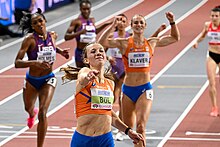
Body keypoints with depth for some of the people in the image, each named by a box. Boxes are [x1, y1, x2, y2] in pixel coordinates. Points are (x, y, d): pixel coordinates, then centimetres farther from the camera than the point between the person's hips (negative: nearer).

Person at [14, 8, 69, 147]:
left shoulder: (52, 35, -9)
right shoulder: (30, 39, -22)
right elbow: (17, 63, -29)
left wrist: (60, 51, 1)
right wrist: (35, 63, -43)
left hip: (48, 80, 0)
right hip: (32, 80, 0)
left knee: (42, 113, -16)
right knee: (28, 108, 27)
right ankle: (32, 114, 67)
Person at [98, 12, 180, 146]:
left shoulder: (152, 43, 5)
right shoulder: (124, 43, -2)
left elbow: (175, 38, 17)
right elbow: (102, 42, -15)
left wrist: (172, 22, 3)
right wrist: (113, 26, -21)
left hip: (145, 89, -1)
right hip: (128, 89, 1)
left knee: (141, 126, -16)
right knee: (128, 127, 15)